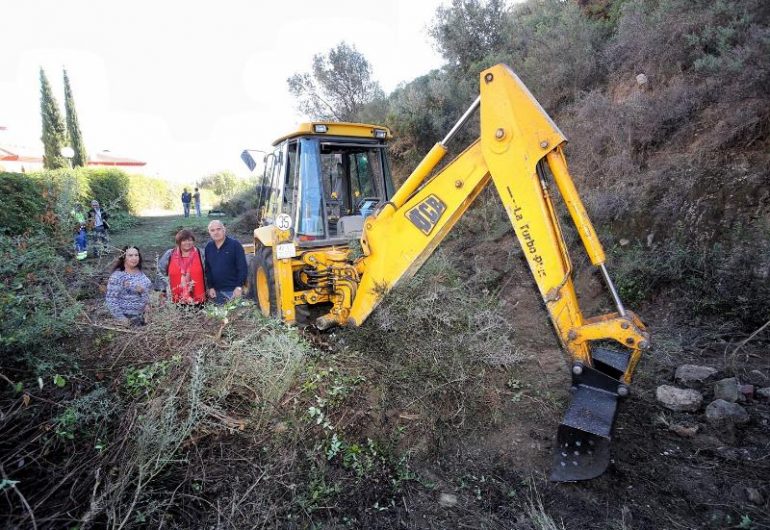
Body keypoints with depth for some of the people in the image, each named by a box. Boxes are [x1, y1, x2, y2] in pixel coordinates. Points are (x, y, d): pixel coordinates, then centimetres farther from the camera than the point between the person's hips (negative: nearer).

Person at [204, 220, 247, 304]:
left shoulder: (235, 244, -8)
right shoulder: (208, 247, 8)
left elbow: (242, 267, -11)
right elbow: (207, 269, 13)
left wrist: (239, 287, -17)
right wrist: (210, 287, 4)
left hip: (233, 289, -5)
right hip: (216, 291, 5)